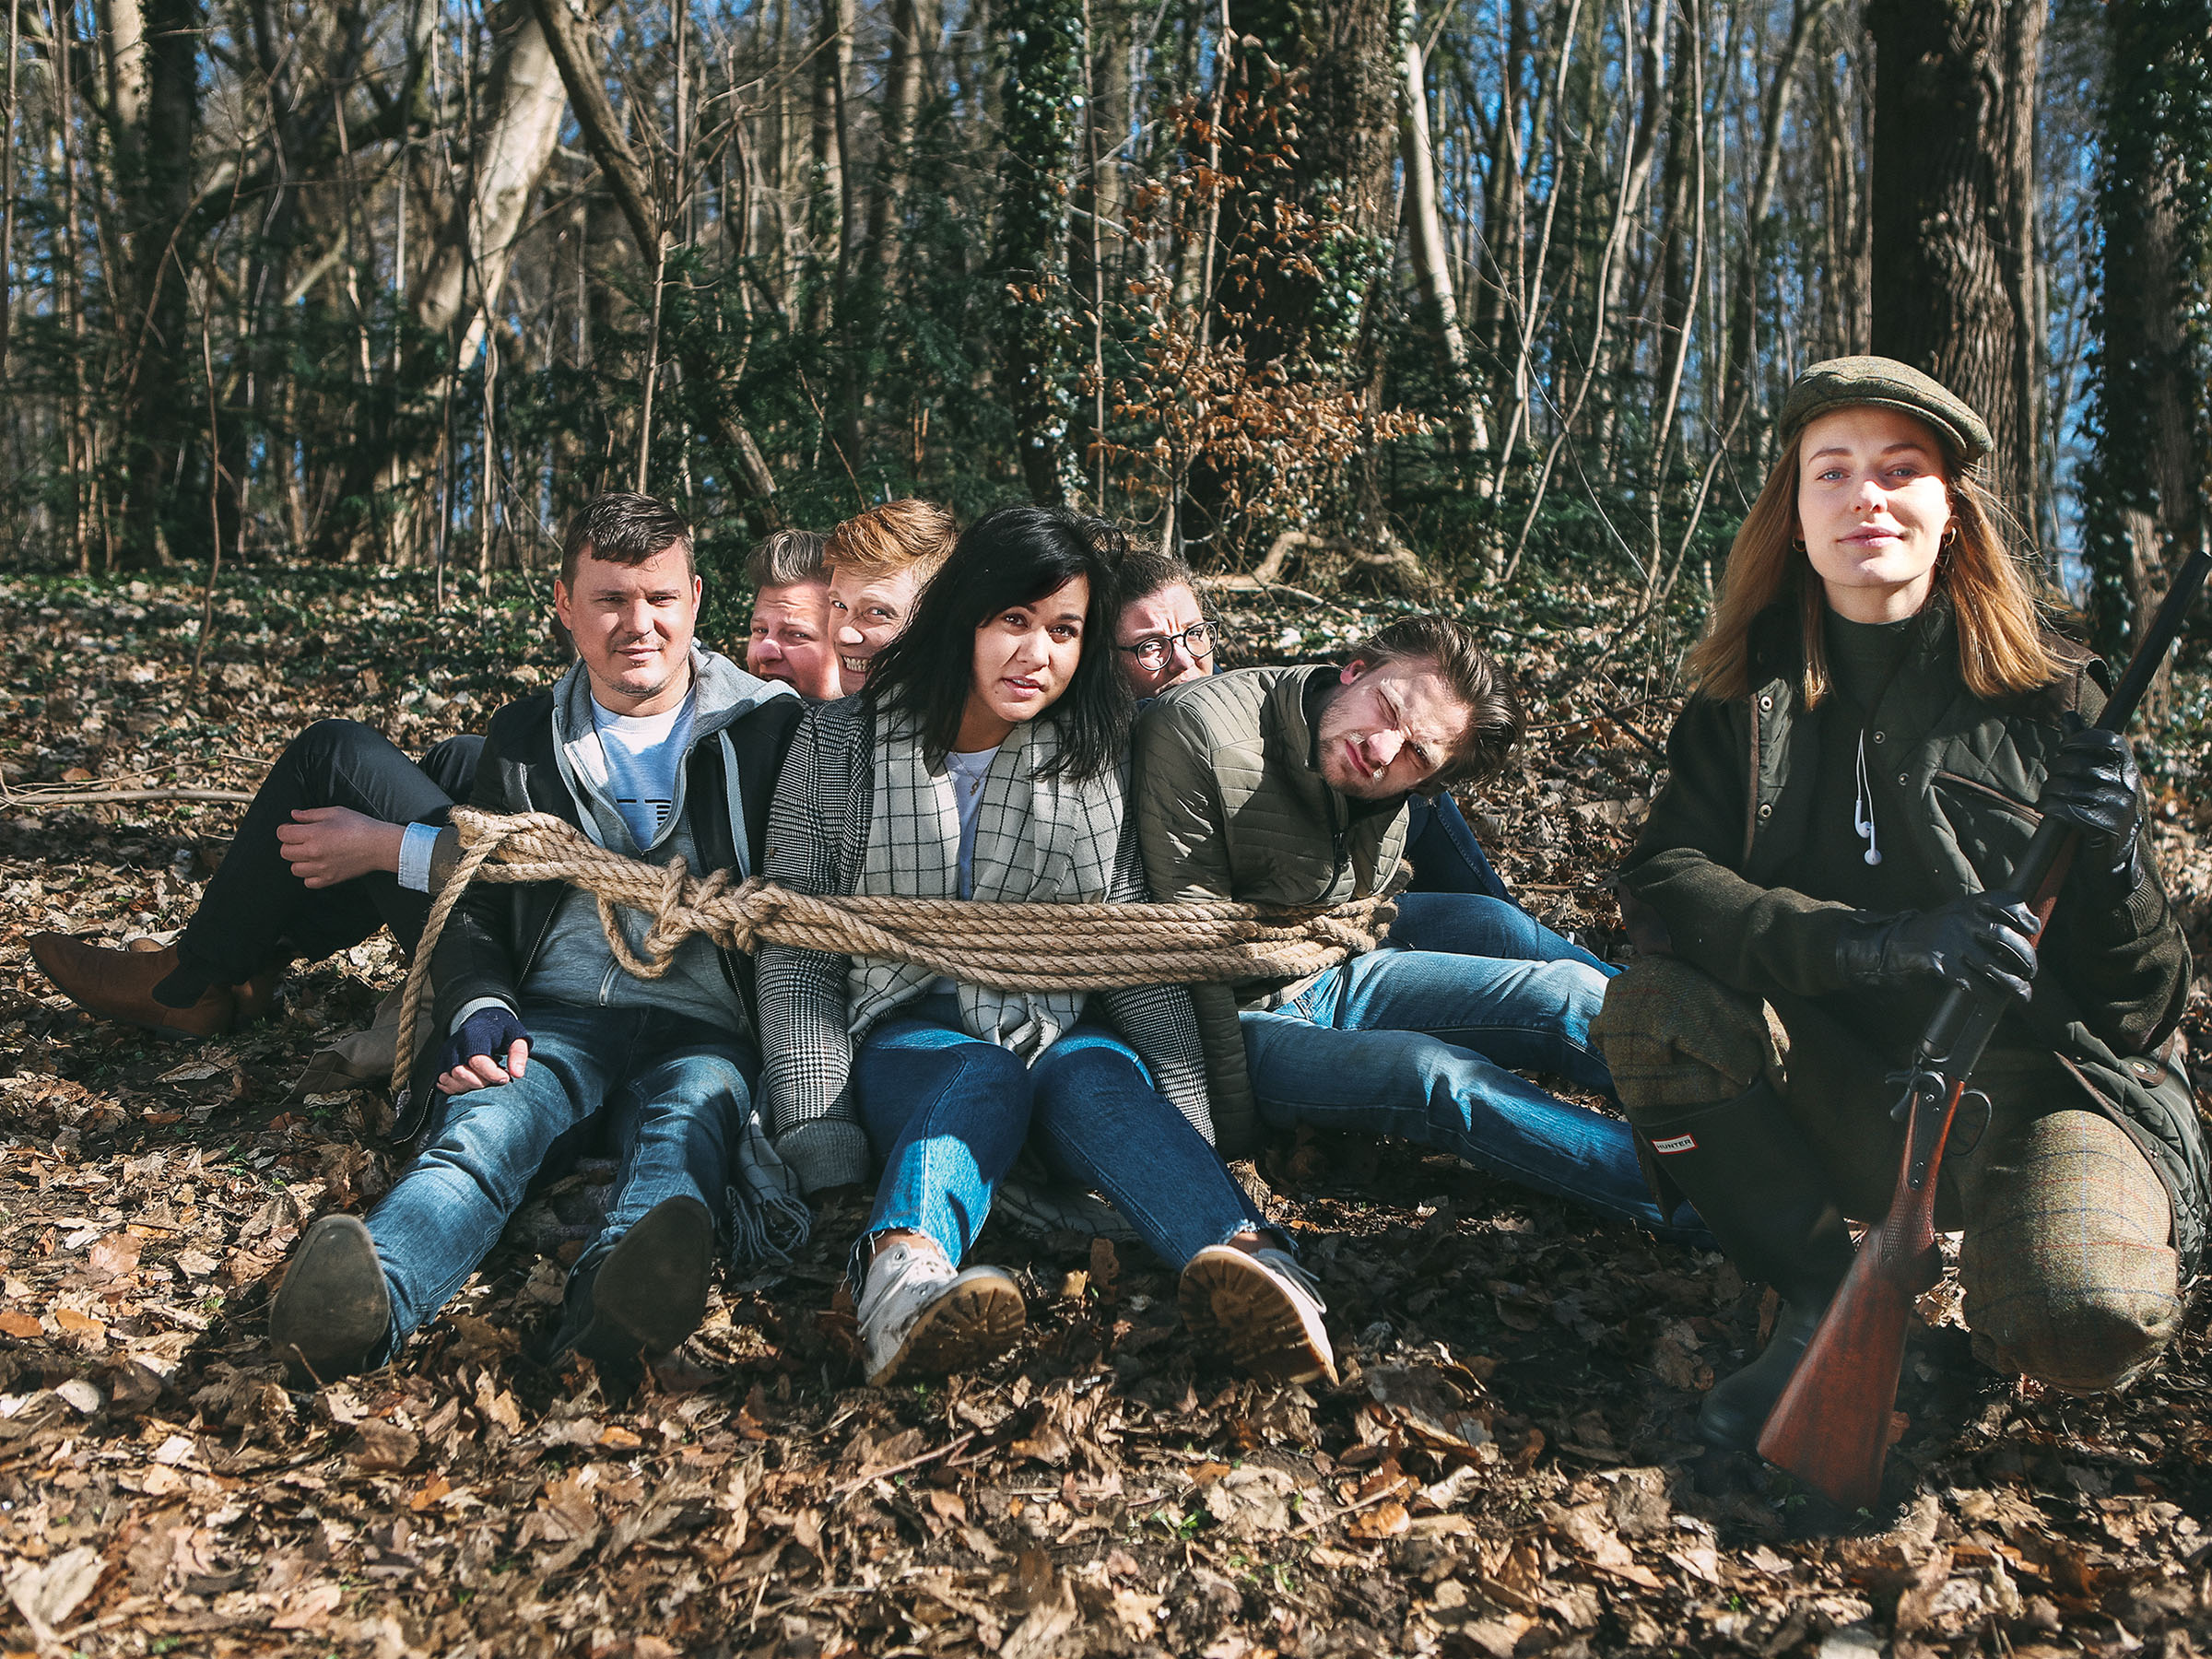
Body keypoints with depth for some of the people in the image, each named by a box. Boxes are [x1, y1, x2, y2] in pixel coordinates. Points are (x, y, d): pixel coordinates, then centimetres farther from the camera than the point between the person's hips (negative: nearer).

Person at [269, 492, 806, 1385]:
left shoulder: (771, 727, 10)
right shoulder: (524, 739, 18)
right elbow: (472, 905, 19)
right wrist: (480, 1009, -4)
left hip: (701, 1031, -1)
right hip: (553, 1018, 2)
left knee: (687, 1126, -36)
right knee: (485, 1124, -31)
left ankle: (617, 1294, -67)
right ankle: (371, 1296, -59)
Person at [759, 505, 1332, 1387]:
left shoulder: (1097, 760, 7)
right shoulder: (840, 744, 3)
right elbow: (798, 949, 0)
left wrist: (1187, 1113, -14)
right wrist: (818, 1131, -13)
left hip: (1065, 1030, 1)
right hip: (914, 1037, -1)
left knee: (1094, 1077, -34)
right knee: (982, 1076, -35)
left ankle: (1246, 1262, -62)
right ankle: (906, 1274, -66)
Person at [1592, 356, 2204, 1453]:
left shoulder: (2049, 698, -5)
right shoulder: (1749, 695, 1)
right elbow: (1664, 881, -16)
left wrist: (2112, 859, -27)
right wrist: (1880, 942, -31)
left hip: (2041, 1090, -2)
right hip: (1845, 1098, 2)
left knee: (2079, 1319, -32)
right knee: (1653, 1009, -25)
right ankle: (1824, 1300, -6)